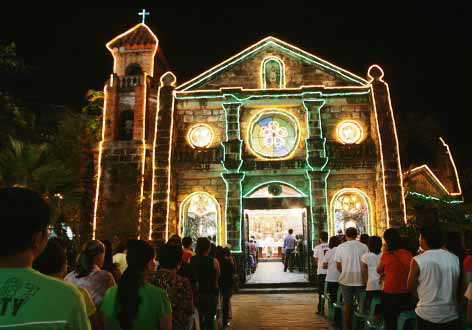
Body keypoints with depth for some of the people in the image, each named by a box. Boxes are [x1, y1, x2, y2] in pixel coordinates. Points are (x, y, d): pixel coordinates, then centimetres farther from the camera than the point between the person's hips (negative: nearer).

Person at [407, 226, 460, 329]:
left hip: (427, 315, -3)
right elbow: (458, 285, 8)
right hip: (452, 315, 4)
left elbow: (410, 287, -5)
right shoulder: (455, 258, -4)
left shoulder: (418, 260, -16)